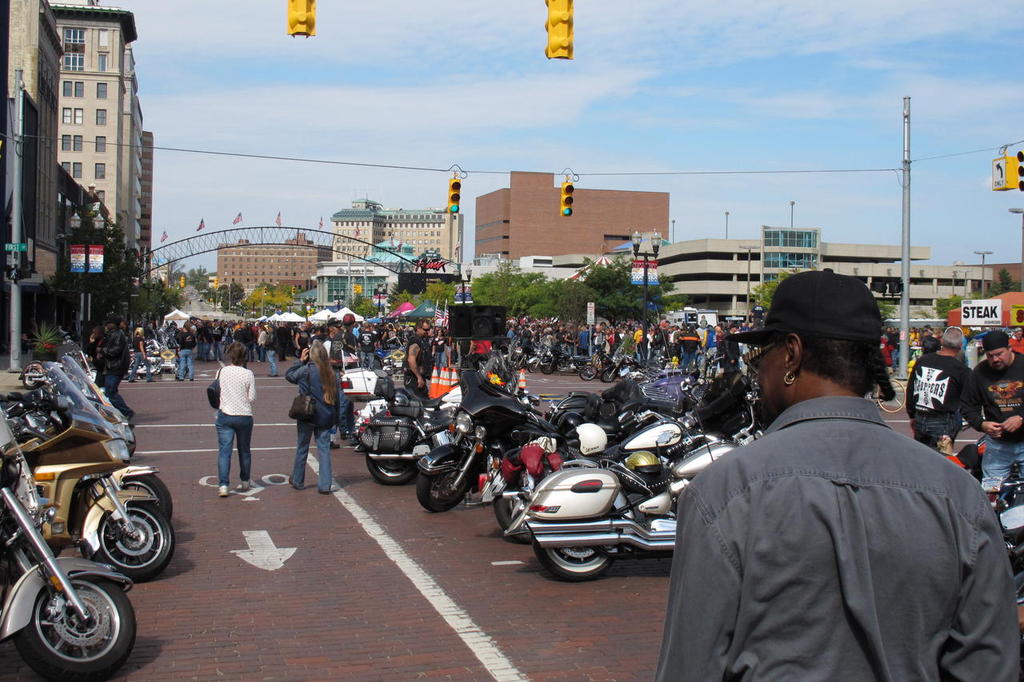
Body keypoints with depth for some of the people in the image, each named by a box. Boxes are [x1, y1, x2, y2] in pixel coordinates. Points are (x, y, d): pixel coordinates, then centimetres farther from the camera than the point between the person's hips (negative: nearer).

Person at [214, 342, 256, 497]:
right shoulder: (248, 374, -7)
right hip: (244, 415, 0)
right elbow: (252, 398, -6)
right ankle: (245, 482, 29)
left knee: (224, 450, -2)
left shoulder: (221, 372, -3)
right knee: (244, 450, 16)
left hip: (225, 415, 0)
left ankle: (223, 485, -13)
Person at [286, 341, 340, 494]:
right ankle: (325, 484, 0)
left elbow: (289, 375, 3)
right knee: (324, 448, 5)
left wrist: (300, 360, 8)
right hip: (325, 416, 3)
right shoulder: (330, 373, -1)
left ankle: (297, 481, 25)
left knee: (302, 447, 12)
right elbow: (336, 396, 5)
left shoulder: (306, 370, -13)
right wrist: (335, 418, 12)